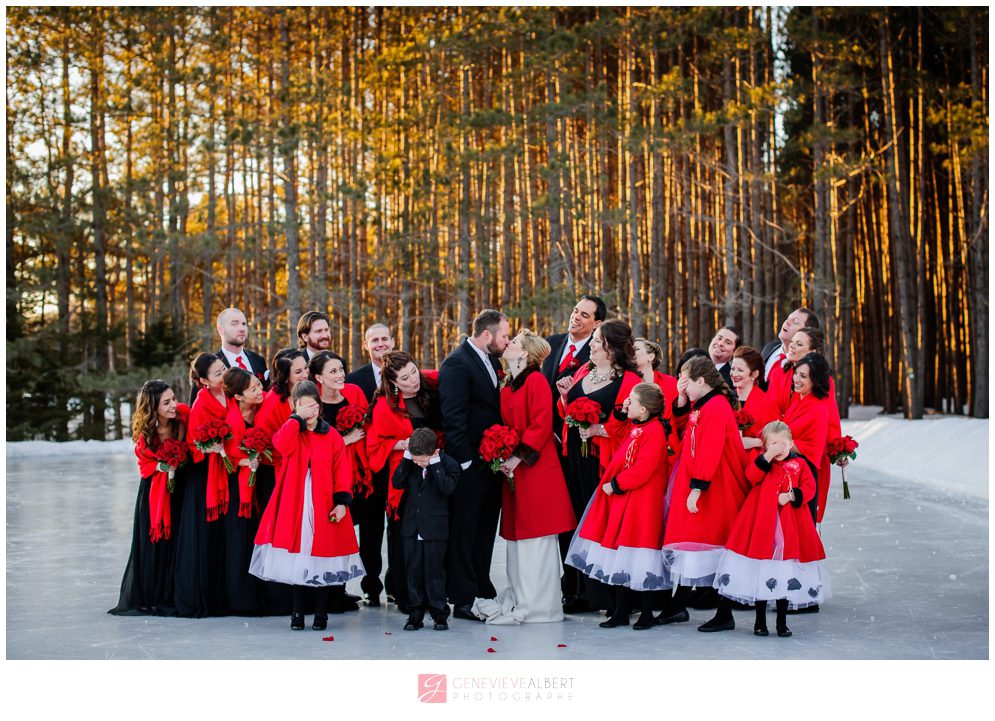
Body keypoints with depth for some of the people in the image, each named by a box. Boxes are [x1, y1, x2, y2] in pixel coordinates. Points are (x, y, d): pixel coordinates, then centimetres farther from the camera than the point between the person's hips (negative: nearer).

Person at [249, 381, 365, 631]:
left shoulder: (332, 436, 4)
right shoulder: (290, 432, 5)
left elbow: (342, 470, 1)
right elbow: (281, 444, -19)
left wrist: (341, 501, -8)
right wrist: (297, 418, -17)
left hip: (324, 507, 0)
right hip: (294, 506, 0)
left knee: (323, 559, 3)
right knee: (296, 559, 2)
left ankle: (321, 613, 14)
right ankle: (297, 613, 13)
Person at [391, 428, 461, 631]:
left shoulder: (448, 464, -9)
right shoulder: (410, 463, 4)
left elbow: (448, 488, -22)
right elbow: (397, 483, -5)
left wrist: (434, 464, -20)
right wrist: (407, 458, -11)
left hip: (435, 528, -4)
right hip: (412, 527, 4)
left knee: (434, 572, 2)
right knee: (413, 572, 8)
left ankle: (440, 614, 12)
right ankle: (415, 614, 16)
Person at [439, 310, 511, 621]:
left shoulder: (492, 361, 12)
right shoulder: (456, 364, -14)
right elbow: (453, 419, -18)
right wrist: (465, 462, -20)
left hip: (493, 462, 8)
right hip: (472, 463, -8)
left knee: (486, 530, 15)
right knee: (465, 531, -1)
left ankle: (483, 592, 25)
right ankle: (464, 601, 4)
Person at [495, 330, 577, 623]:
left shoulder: (536, 381, -9)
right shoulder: (508, 387, 16)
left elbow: (541, 425, -16)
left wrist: (518, 457, -17)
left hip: (535, 468, -9)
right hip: (513, 473, 9)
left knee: (537, 538, -5)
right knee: (516, 536, 10)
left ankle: (540, 606, 0)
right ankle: (521, 602, 17)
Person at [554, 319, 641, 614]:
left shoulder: (629, 380, -7)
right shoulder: (583, 371, 14)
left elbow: (630, 424, -13)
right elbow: (567, 414, 20)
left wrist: (600, 430, -22)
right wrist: (565, 396, 2)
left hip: (603, 461, -7)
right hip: (575, 457, 7)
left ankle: (602, 594, 8)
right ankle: (576, 592, 19)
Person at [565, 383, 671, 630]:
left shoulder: (654, 431, -16)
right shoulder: (635, 428, 14)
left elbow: (642, 469, -22)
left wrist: (614, 485, -16)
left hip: (639, 505, -9)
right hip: (621, 501, 9)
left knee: (637, 564, -4)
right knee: (619, 561, 9)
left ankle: (646, 614, 8)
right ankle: (620, 612, 15)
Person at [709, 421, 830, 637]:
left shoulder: (799, 464, 7)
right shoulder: (762, 461, 5)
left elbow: (809, 487, 0)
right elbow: (751, 476, -13)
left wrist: (792, 495, -16)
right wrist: (768, 456, -20)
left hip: (790, 525, 1)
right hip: (762, 524, -1)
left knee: (785, 575, 6)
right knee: (761, 573, 3)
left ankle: (782, 622, 17)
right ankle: (760, 621, 14)